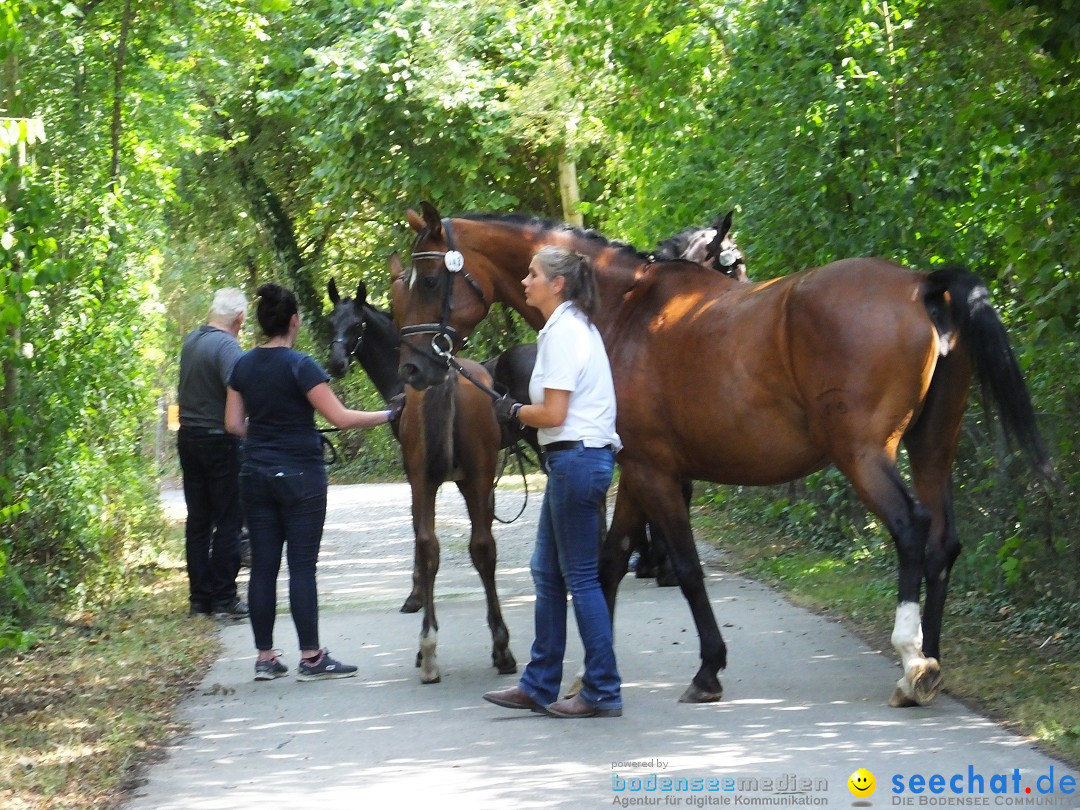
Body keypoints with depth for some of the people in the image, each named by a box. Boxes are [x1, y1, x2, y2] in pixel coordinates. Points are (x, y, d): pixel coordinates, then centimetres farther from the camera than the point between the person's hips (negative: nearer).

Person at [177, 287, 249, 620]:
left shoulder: (190, 341, 9)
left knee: (198, 521, 11)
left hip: (189, 438, 8)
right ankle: (224, 599, 0)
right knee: (228, 523, -1)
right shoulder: (227, 346, -17)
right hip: (220, 442, -8)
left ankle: (199, 598, 15)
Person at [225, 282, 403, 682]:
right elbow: (339, 417, -16)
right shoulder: (300, 365, -13)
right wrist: (389, 414, -7)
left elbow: (233, 423, 8)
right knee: (302, 565, -2)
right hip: (299, 476, -6)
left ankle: (265, 658, 10)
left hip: (256, 474, 6)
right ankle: (311, 658, 1)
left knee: (263, 565, 7)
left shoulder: (243, 366, 5)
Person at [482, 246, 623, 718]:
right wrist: (521, 412, 9)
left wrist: (513, 411, -3)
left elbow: (554, 414, -19)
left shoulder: (563, 332, -15)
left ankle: (603, 692, 1)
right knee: (547, 573, 14)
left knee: (580, 577, -4)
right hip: (576, 460, 11)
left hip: (575, 459, -11)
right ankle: (539, 686, 21)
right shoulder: (574, 326, 16)